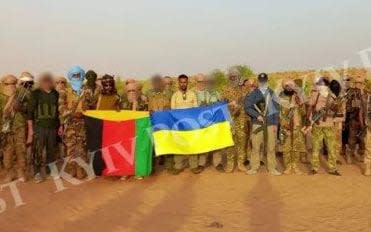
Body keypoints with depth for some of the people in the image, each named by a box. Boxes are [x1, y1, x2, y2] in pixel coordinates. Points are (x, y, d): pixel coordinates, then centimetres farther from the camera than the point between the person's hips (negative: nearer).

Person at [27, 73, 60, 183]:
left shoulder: (56, 94, 7)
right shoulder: (36, 93, -3)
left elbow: (58, 110, 13)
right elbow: (30, 111, -4)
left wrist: (60, 126, 10)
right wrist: (30, 129, -8)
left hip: (52, 126, 3)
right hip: (39, 126, -3)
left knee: (51, 150, 8)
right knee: (38, 151, -4)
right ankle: (38, 172, 7)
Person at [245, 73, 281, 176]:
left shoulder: (272, 93, 9)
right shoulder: (253, 94, 7)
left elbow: (276, 109, 8)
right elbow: (247, 107, 1)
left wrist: (276, 124, 0)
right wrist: (257, 115, -12)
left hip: (270, 124, 1)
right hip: (257, 123, 0)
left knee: (271, 147, 1)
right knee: (255, 146, -2)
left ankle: (272, 168, 10)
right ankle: (254, 167, 6)